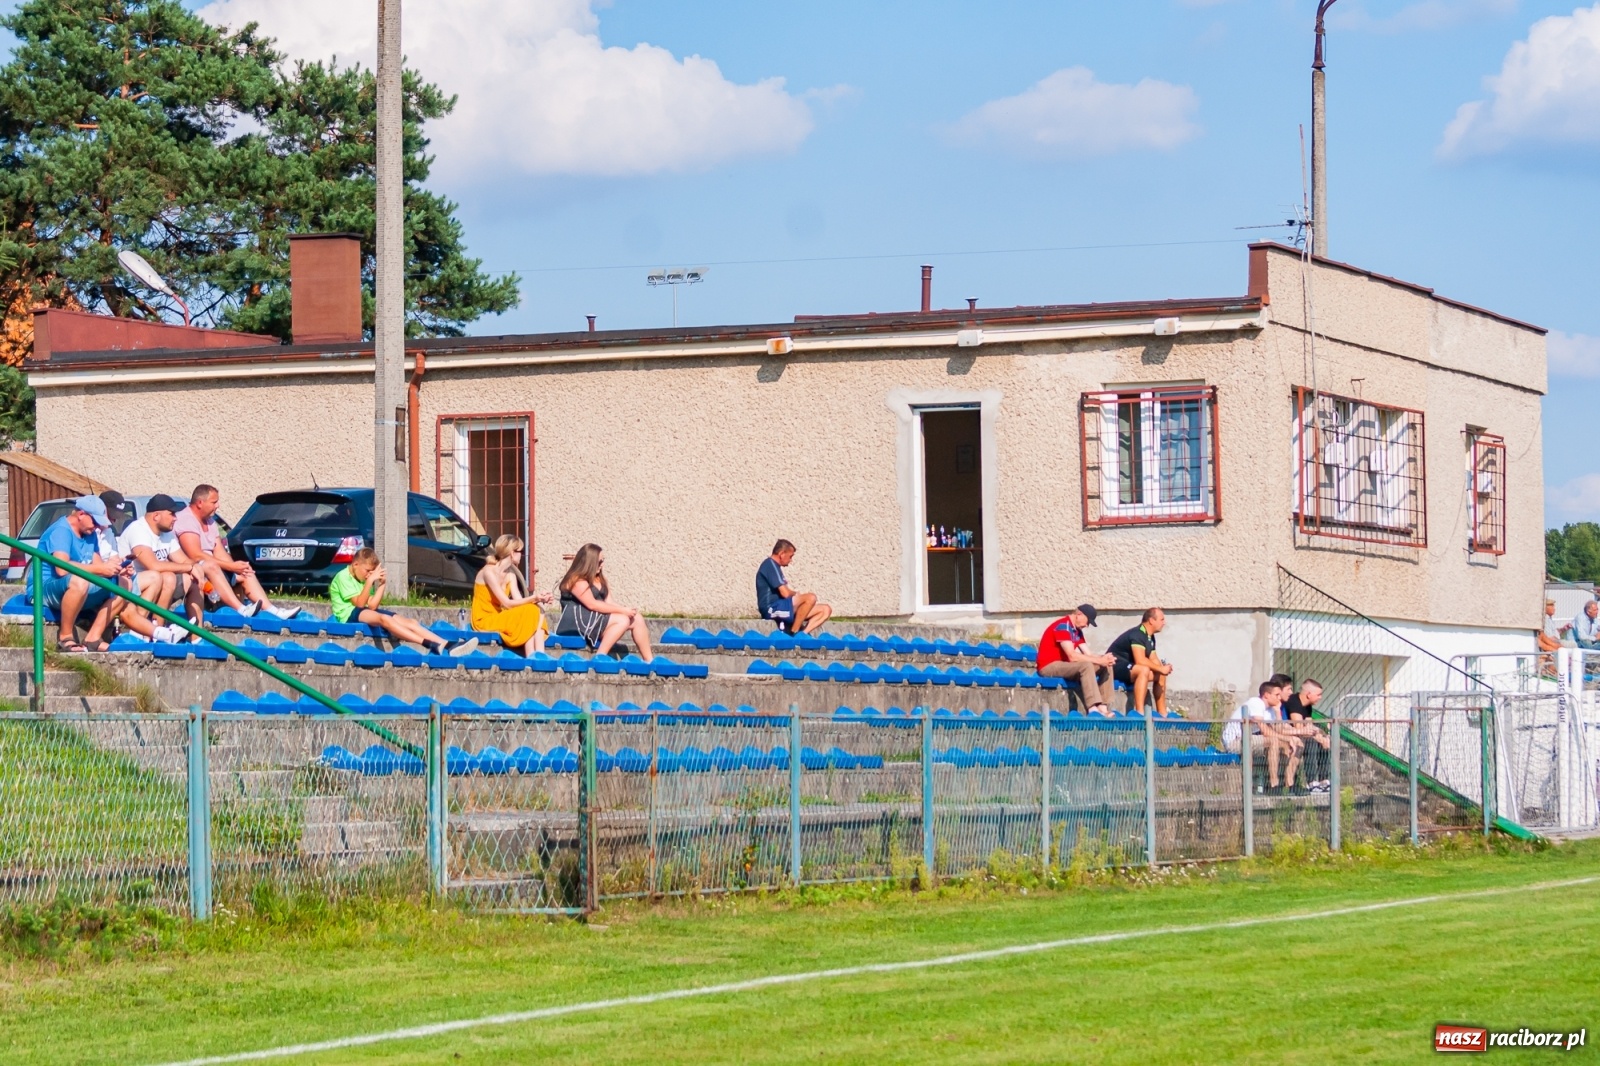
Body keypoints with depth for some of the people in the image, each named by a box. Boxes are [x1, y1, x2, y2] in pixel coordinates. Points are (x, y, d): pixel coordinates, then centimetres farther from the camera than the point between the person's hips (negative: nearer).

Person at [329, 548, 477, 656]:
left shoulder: (363, 579, 19)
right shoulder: (343, 577, -5)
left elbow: (371, 606, 6)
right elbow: (359, 603, -16)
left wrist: (381, 585, 0)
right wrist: (370, 581, -19)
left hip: (366, 613, 8)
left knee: (409, 622, -12)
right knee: (384, 619, -36)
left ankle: (446, 645, -29)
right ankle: (431, 645, -50)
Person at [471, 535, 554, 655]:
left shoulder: (510, 575, 8)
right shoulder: (489, 572, -18)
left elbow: (518, 601, -3)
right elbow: (507, 603, -22)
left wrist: (539, 599, -20)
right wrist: (533, 598, -31)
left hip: (498, 618, 8)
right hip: (484, 621, -8)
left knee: (537, 611, -10)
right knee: (530, 612, -23)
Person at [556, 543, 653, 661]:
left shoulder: (598, 579, 18)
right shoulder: (577, 580, -11)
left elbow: (608, 602, 11)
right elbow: (592, 605, -21)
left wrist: (627, 610, -9)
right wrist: (622, 610, -20)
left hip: (598, 619, 9)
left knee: (637, 619, -3)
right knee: (622, 620, -26)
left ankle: (649, 660, -6)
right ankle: (600, 657, -30)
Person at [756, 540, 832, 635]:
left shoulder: (773, 565, 22)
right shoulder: (770, 565, -10)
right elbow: (785, 593, -17)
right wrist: (795, 593, 3)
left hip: (780, 608, 10)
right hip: (772, 608, -10)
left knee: (825, 610, 4)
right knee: (811, 597, -30)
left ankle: (801, 633, -14)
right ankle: (793, 632, -22)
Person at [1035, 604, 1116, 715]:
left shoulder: (1077, 630, 13)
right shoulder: (1063, 626, -18)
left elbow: (1087, 655, 7)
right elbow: (1072, 656, -26)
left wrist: (1103, 659, -15)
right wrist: (1099, 660, -24)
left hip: (1064, 665, 10)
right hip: (1048, 666, -10)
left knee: (1106, 666, 2)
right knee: (1086, 665, -33)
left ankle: (1104, 708, -9)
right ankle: (1094, 708, -42)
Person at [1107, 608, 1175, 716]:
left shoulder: (1150, 637, 10)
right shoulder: (1137, 634, -21)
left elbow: (1154, 660, 11)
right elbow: (1140, 660, -31)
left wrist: (1164, 668, -12)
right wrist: (1161, 669, -23)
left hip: (1127, 668, 11)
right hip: (1115, 665, -11)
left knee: (1161, 676, 12)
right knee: (1143, 670, -35)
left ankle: (1162, 714, 17)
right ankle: (1139, 713, -42)